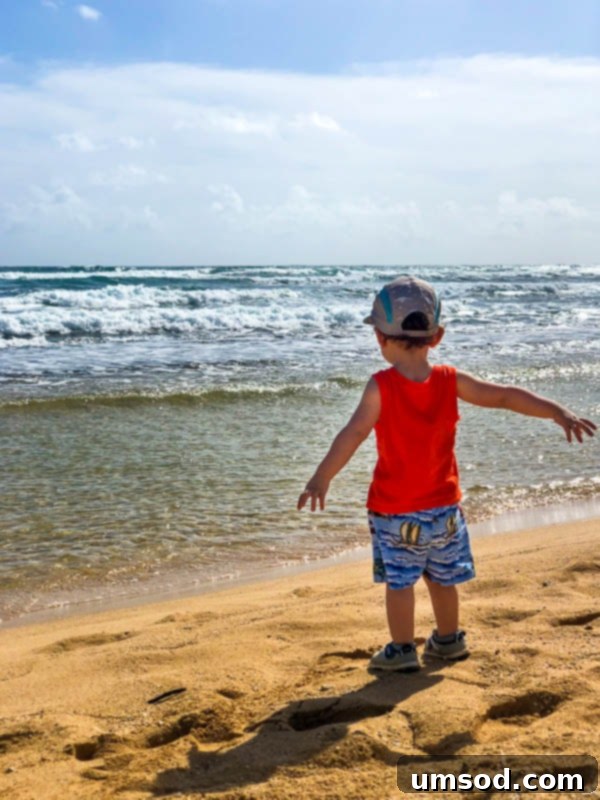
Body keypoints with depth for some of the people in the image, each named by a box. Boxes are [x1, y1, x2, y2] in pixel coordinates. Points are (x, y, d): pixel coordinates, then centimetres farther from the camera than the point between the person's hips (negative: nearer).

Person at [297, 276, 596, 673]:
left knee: (399, 579, 9)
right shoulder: (451, 380, -7)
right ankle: (449, 639, 35)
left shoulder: (381, 386, -17)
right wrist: (560, 412, -3)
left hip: (395, 509, -4)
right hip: (444, 505, 4)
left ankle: (402, 649, 16)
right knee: (442, 576, 20)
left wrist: (321, 479, -24)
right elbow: (507, 396, -7)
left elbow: (353, 434, -23)